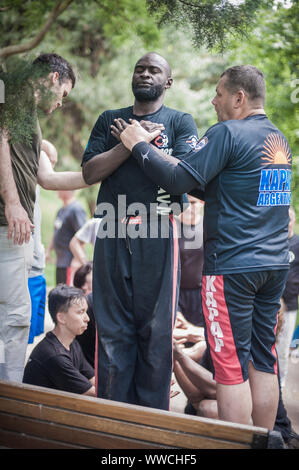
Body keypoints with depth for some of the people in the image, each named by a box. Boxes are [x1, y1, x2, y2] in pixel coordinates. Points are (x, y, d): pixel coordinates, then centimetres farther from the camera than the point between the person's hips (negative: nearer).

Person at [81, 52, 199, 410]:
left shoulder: (180, 122, 9)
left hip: (157, 233, -2)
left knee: (156, 327, 0)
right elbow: (90, 172, 4)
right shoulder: (109, 120, 17)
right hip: (112, 232, 2)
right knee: (111, 328, 3)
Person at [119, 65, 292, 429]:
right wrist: (159, 153, 20)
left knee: (231, 365, -2)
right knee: (263, 360, 12)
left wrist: (139, 145, -3)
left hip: (233, 266, -8)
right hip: (275, 264, 8)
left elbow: (179, 181, -16)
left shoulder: (227, 133, -11)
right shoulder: (278, 138, 16)